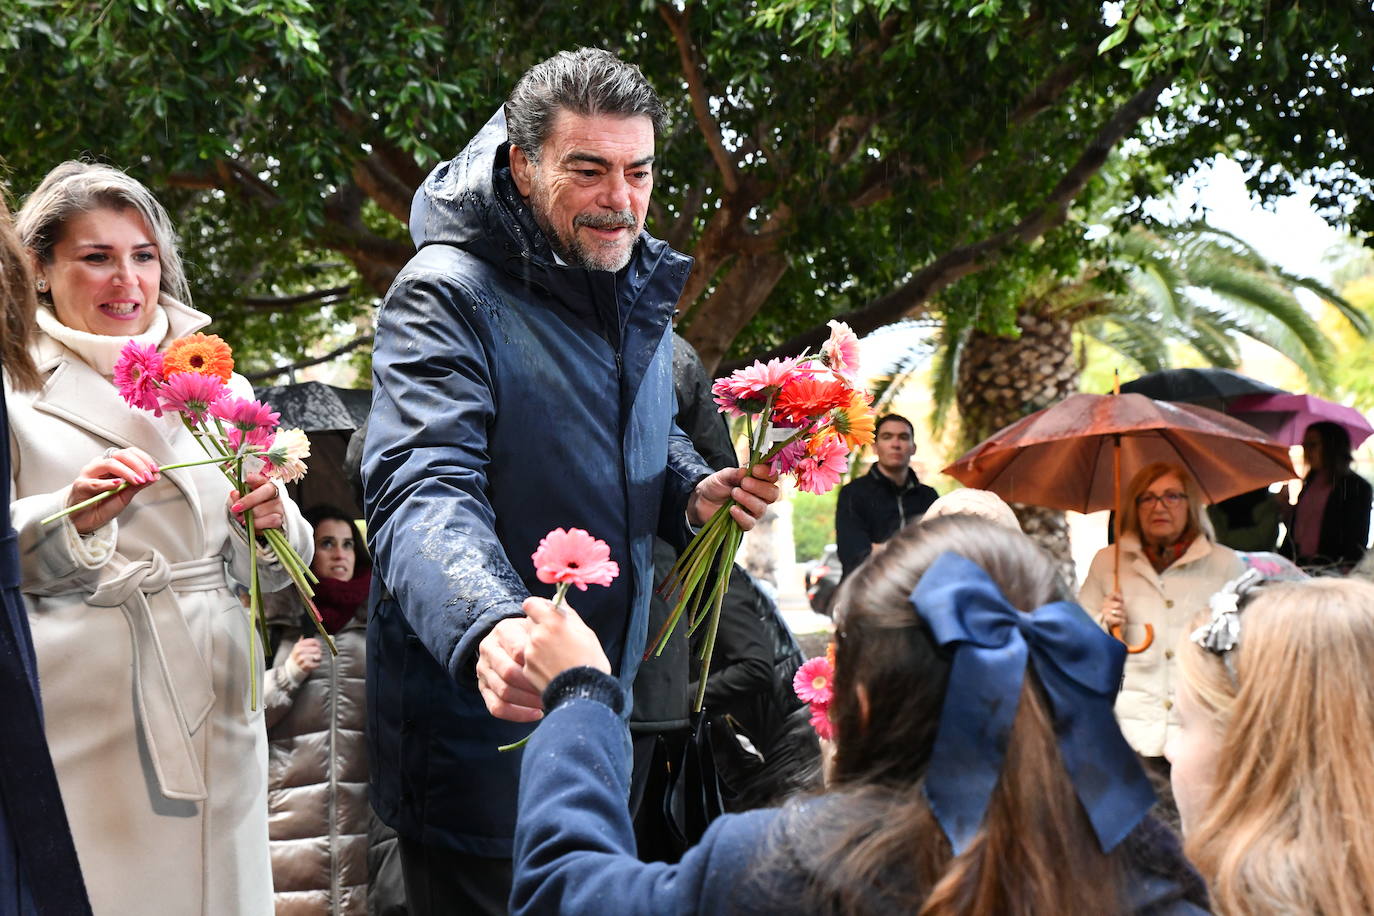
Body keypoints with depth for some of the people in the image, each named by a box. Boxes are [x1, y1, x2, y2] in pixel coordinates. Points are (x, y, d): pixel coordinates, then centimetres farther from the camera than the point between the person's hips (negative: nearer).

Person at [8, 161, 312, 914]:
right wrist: (73, 517, -22)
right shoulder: (21, 389, 0)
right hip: (77, 726, -3)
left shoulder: (215, 386, 10)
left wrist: (267, 522, -8)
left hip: (212, 709, 3)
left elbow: (268, 572, 13)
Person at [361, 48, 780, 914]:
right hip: (480, 713, -7)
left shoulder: (640, 290, 7)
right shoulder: (447, 295, -18)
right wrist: (486, 630, -49)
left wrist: (695, 492, -2)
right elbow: (423, 493, -30)